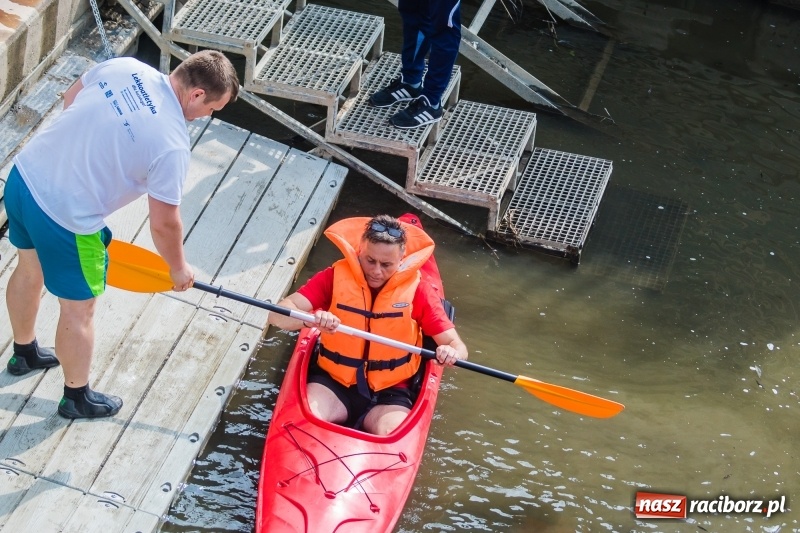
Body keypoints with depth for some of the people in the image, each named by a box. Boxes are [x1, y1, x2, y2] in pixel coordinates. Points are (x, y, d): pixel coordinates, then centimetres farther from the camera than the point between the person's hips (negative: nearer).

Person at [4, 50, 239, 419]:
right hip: (65, 217, -8)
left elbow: (70, 99, 12)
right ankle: (77, 397, 38)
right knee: (79, 310, 15)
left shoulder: (124, 66, -5)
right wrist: (179, 268, 6)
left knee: (30, 270, 32)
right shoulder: (171, 144, -23)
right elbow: (163, 225, -13)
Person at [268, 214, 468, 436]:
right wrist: (310, 319, -38)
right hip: (333, 384, 0)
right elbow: (278, 315, -14)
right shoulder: (334, 277, -6)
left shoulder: (418, 290, -4)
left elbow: (456, 344, -4)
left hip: (389, 394, 0)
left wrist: (452, 353, -30)